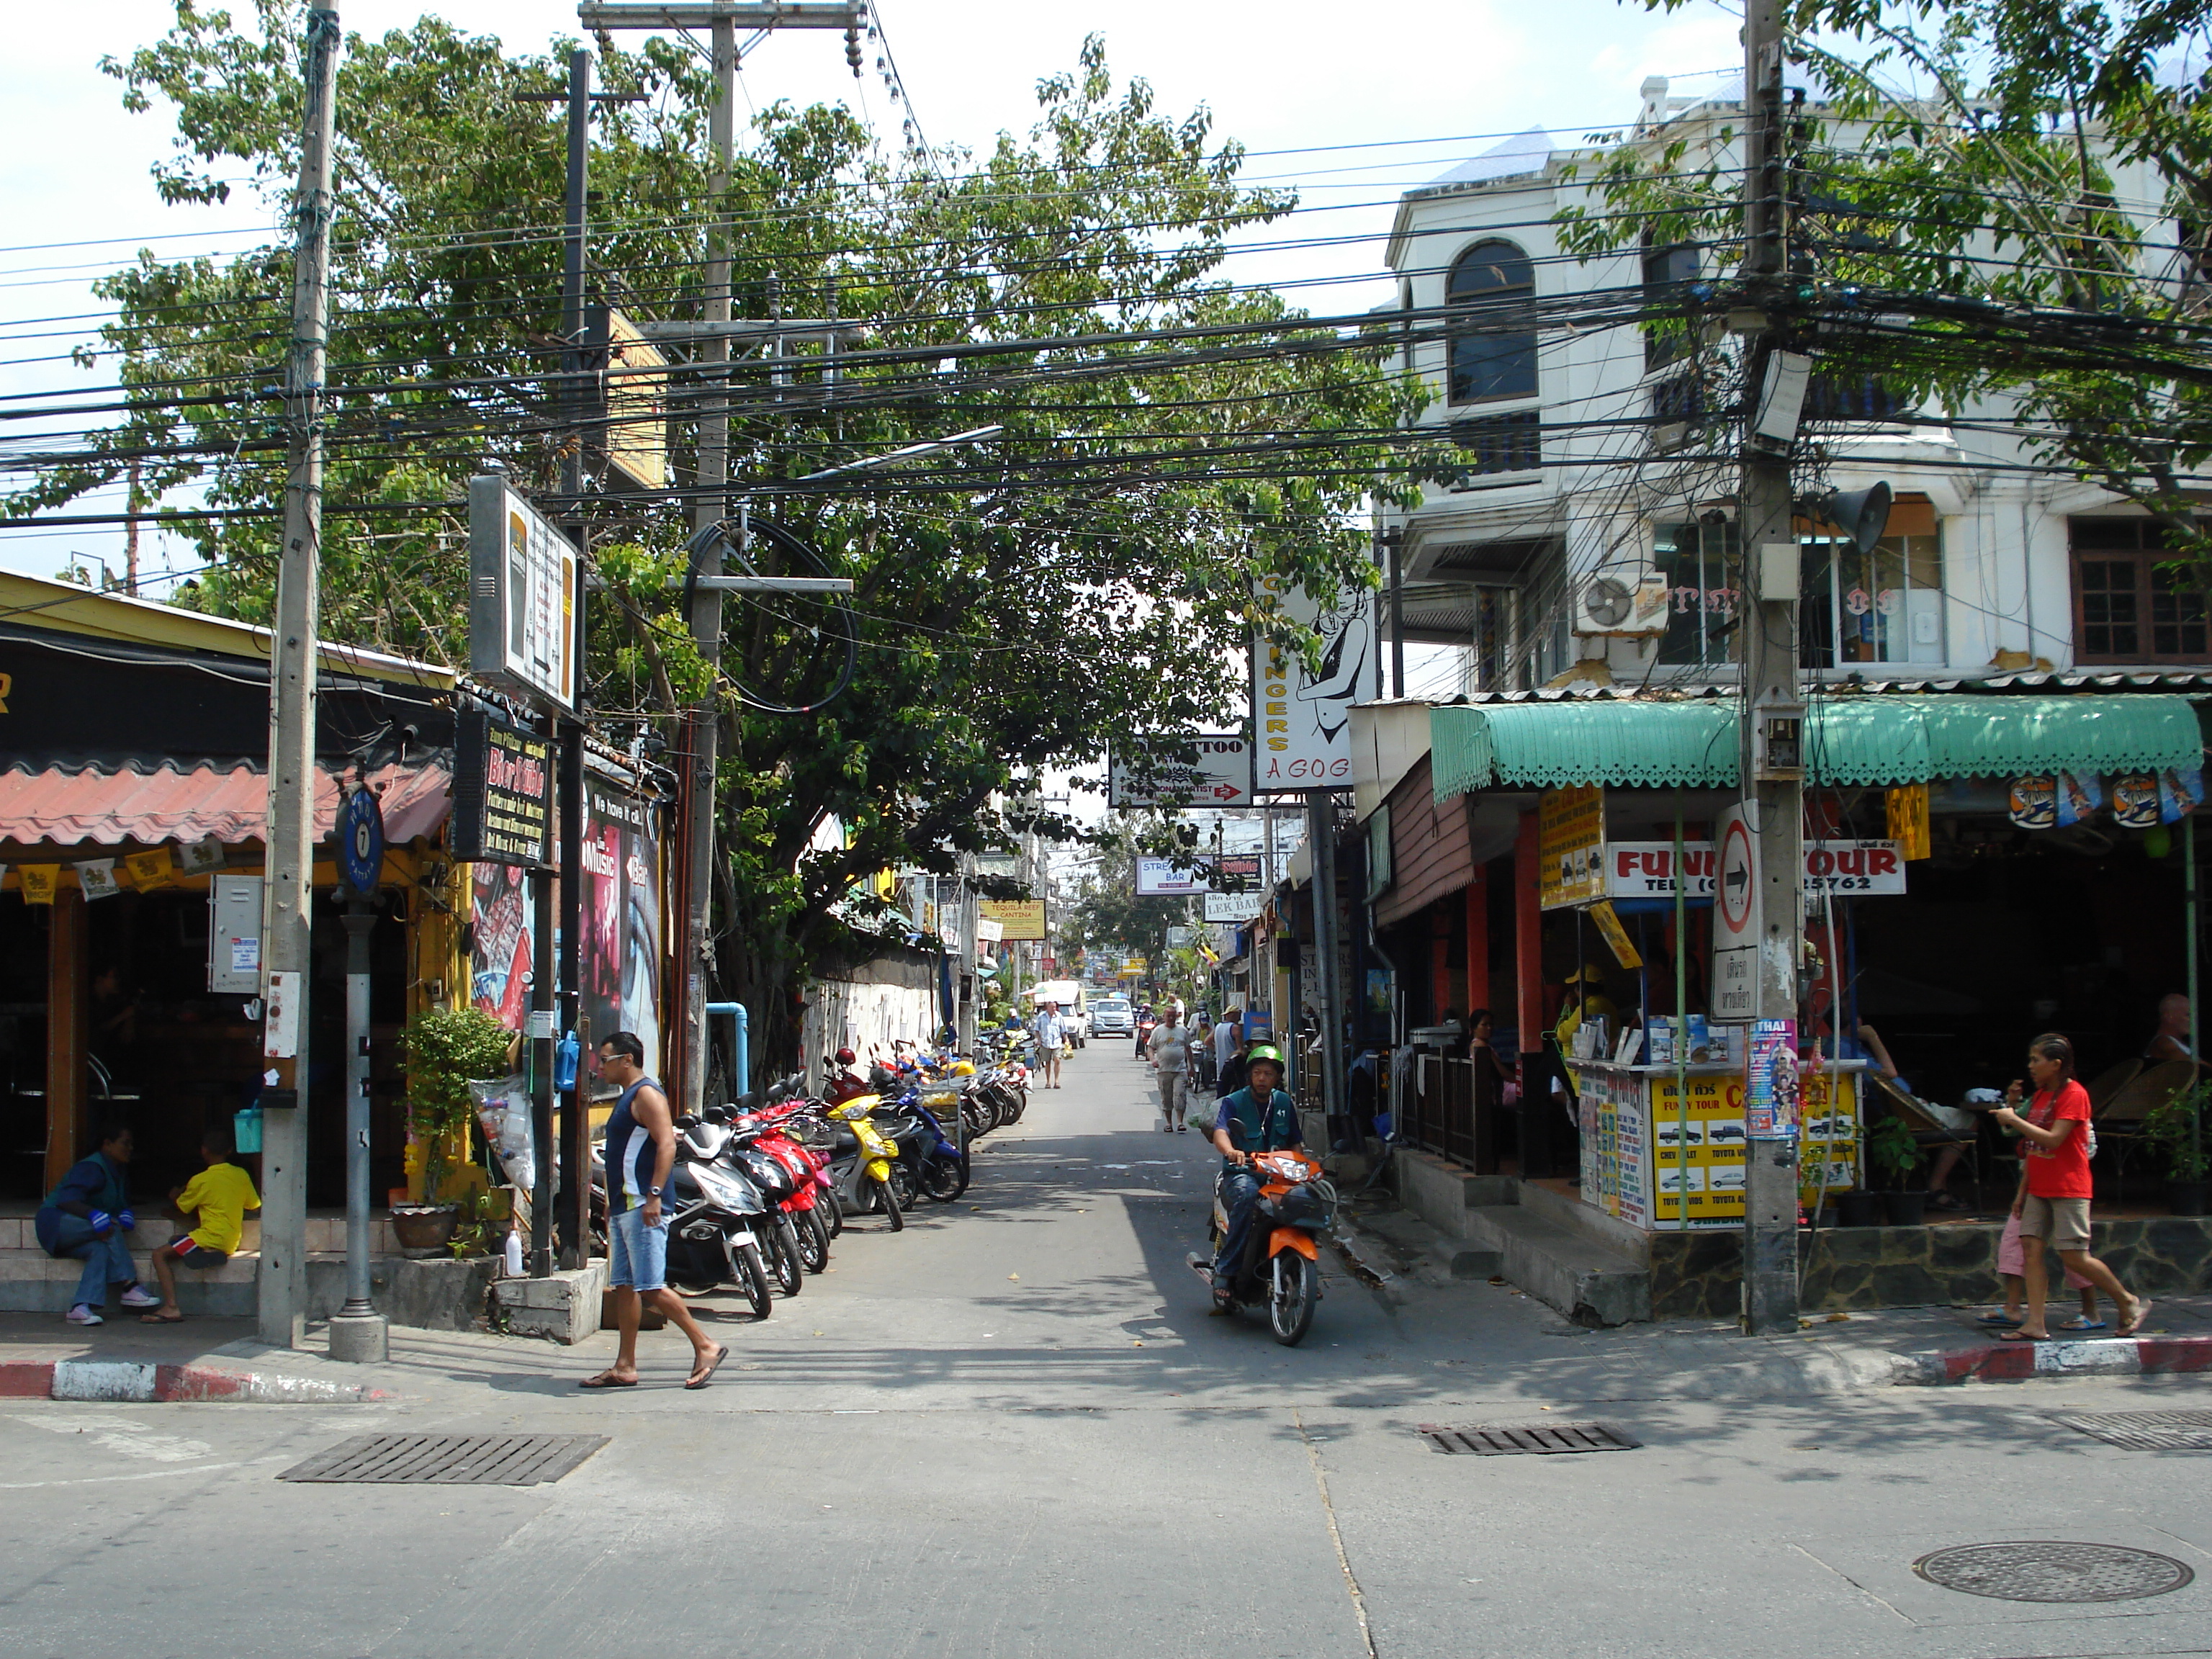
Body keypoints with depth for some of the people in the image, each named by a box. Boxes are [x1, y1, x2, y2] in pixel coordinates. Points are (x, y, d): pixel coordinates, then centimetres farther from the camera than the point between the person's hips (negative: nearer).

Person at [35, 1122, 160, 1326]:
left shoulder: (120, 1171, 11)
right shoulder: (91, 1168, -17)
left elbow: (123, 1203, 11)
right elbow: (67, 1200, -30)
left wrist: (126, 1215, -13)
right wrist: (95, 1215, -45)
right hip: (55, 1223, -8)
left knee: (101, 1250, -27)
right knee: (108, 1227, -33)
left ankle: (80, 1308, -38)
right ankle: (131, 1287, -33)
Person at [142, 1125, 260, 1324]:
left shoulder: (201, 1180, -8)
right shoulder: (241, 1175, 8)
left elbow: (179, 1208, 6)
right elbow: (254, 1204, 19)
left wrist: (175, 1196, 29)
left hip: (210, 1240, -8)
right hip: (230, 1245, 8)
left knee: (160, 1255, -5)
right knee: (175, 1241, 23)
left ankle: (171, 1307, -21)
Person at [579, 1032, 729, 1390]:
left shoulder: (646, 1094, -11)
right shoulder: (627, 1097, 20)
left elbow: (667, 1144, -22)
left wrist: (653, 1195, -29)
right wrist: (613, 1205, 24)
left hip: (642, 1207, -11)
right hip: (624, 1208, 11)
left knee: (651, 1287, -12)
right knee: (624, 1287, 9)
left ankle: (705, 1347, -5)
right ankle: (625, 1367, 11)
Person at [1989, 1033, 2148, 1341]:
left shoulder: (2074, 1095, -12)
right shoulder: (2040, 1095, 14)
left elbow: (2053, 1140, -22)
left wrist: (2014, 1119, -19)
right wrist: (2023, 1190, 15)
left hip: (2068, 1189, -8)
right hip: (2039, 1189, 8)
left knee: (2074, 1256, -8)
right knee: (2032, 1248, -3)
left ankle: (2129, 1303, 12)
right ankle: (2035, 1325, -5)